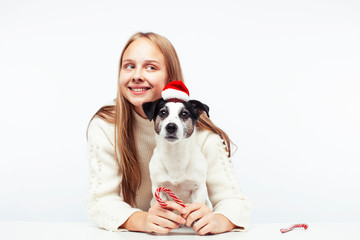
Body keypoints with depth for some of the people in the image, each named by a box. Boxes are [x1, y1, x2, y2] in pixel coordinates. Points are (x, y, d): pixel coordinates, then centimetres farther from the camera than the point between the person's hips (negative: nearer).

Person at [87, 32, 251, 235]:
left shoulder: (202, 133, -16)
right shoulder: (104, 127, -13)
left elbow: (233, 200, -15)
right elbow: (101, 201, -15)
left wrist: (217, 221, -38)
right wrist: (142, 220, -35)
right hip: (130, 235, 2)